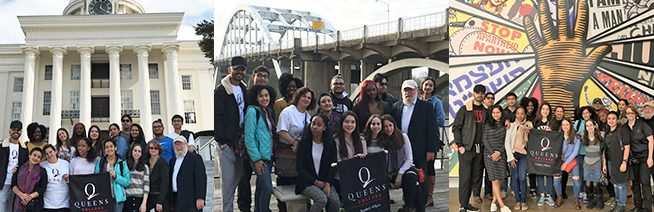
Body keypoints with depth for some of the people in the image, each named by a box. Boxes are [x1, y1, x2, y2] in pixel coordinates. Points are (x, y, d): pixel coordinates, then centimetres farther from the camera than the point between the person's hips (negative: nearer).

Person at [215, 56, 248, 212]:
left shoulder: (243, 89, 14)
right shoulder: (221, 91, -6)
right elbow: (217, 118, -11)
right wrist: (221, 141, -15)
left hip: (240, 141, 6)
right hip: (227, 142, -6)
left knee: (238, 176, 10)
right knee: (228, 179, -6)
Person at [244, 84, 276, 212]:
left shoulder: (269, 112, 14)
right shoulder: (252, 111, -10)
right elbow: (249, 138, -14)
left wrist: (272, 154, 11)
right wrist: (257, 159, -17)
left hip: (268, 155, 8)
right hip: (259, 157, -8)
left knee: (261, 188, 12)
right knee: (267, 188, -13)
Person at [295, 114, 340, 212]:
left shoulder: (330, 143, 5)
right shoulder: (304, 143, -4)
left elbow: (333, 166, 2)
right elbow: (300, 168, -6)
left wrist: (327, 184, -12)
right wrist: (316, 182, -11)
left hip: (326, 181, 3)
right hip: (307, 182, -3)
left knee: (335, 201, -24)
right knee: (322, 199, -30)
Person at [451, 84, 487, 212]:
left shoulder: (486, 110, 12)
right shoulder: (465, 109, -1)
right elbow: (456, 127, -4)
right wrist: (459, 145, -11)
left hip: (479, 148, 5)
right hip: (466, 148, -5)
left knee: (476, 177, 6)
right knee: (465, 177, -6)